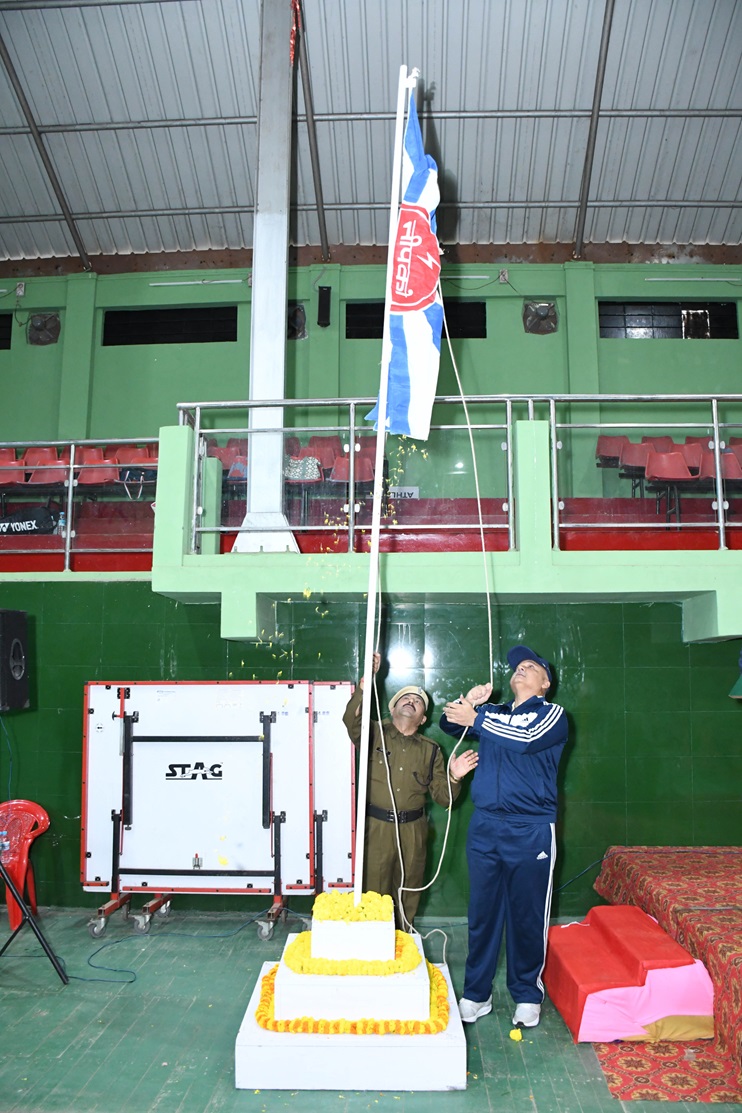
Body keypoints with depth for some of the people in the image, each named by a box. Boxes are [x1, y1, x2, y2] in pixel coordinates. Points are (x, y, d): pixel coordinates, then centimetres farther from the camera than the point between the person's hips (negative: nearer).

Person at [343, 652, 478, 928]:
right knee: (374, 891, 0)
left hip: (413, 831, 3)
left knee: (408, 893, 11)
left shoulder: (430, 750, 12)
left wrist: (454, 778, -13)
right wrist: (367, 681, -30)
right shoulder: (375, 735, 3)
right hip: (377, 827, -3)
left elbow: (442, 797, 9)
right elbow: (351, 719, -20)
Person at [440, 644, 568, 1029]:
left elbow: (526, 739, -17)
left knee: (527, 915, 5)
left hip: (530, 831, -3)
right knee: (482, 913, 7)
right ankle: (475, 994, 19)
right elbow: (449, 725, 10)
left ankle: (527, 996, 21)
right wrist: (469, 701, -8)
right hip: (484, 827, 3)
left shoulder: (552, 714, 2)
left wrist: (475, 718, -17)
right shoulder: (491, 712, 15)